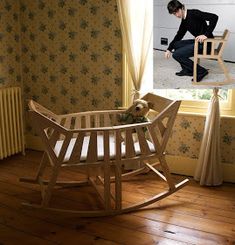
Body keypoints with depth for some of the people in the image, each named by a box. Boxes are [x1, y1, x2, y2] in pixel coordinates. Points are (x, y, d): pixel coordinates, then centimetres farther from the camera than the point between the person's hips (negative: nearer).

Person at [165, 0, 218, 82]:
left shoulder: (193, 13, -14)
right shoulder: (184, 21, 12)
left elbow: (214, 17, -22)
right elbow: (179, 35, 26)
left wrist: (206, 35, -26)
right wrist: (169, 49, 21)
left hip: (205, 44, -9)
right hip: (198, 42, 9)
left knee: (176, 55, -13)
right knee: (176, 44, 16)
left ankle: (201, 71, -9)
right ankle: (187, 70, 16)